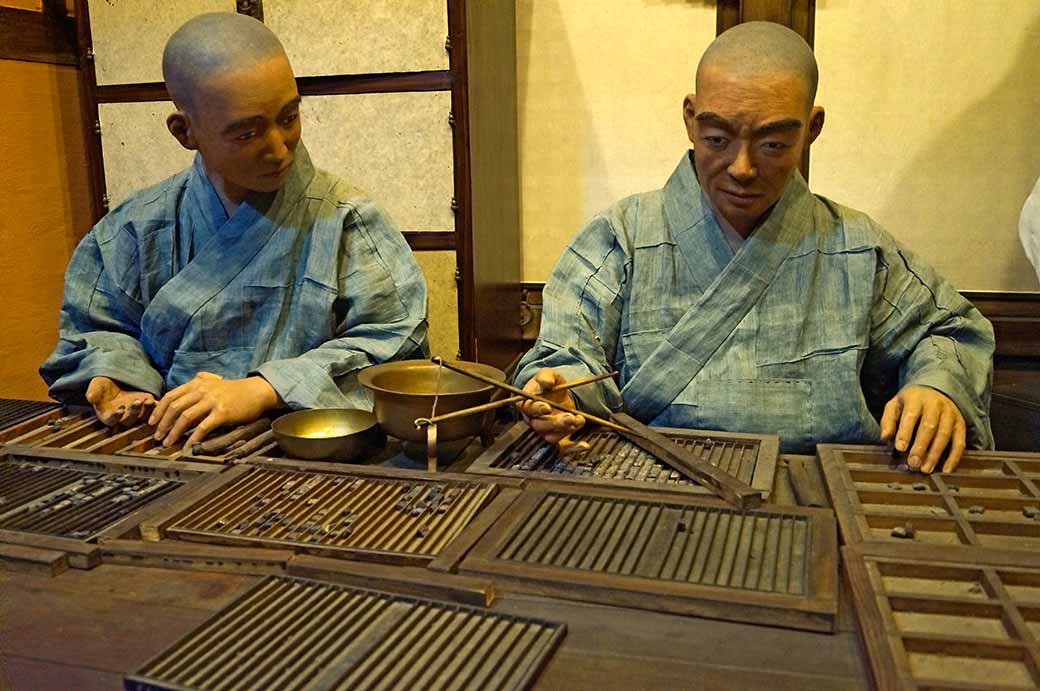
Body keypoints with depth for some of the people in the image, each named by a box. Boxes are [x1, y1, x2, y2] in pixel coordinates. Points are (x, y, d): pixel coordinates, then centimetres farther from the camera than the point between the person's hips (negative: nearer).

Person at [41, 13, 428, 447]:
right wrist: (116, 378, -6)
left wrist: (261, 390, -20)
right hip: (168, 445, 3)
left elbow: (394, 342, -12)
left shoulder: (346, 221, -4)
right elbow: (97, 329, 17)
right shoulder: (140, 229, 6)